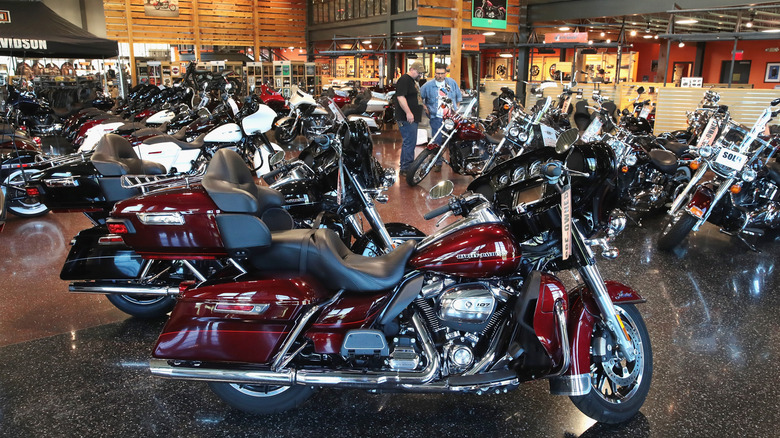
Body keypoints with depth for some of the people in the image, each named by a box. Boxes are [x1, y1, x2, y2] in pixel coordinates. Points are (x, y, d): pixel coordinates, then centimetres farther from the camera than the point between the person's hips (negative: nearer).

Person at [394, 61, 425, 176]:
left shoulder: (413, 81, 21)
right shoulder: (404, 80, -12)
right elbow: (400, 97, -22)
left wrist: (424, 107, 31)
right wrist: (408, 112, -28)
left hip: (413, 118, 11)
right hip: (407, 119, -11)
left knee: (408, 143, 14)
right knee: (409, 143, -11)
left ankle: (405, 167, 21)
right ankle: (406, 169, -6)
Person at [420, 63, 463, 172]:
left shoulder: (452, 82, 7)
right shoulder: (428, 85, 1)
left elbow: (459, 96, 20)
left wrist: (456, 107, 15)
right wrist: (425, 108, 7)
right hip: (436, 117, -1)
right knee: (437, 141, -1)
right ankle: (438, 163, 9)